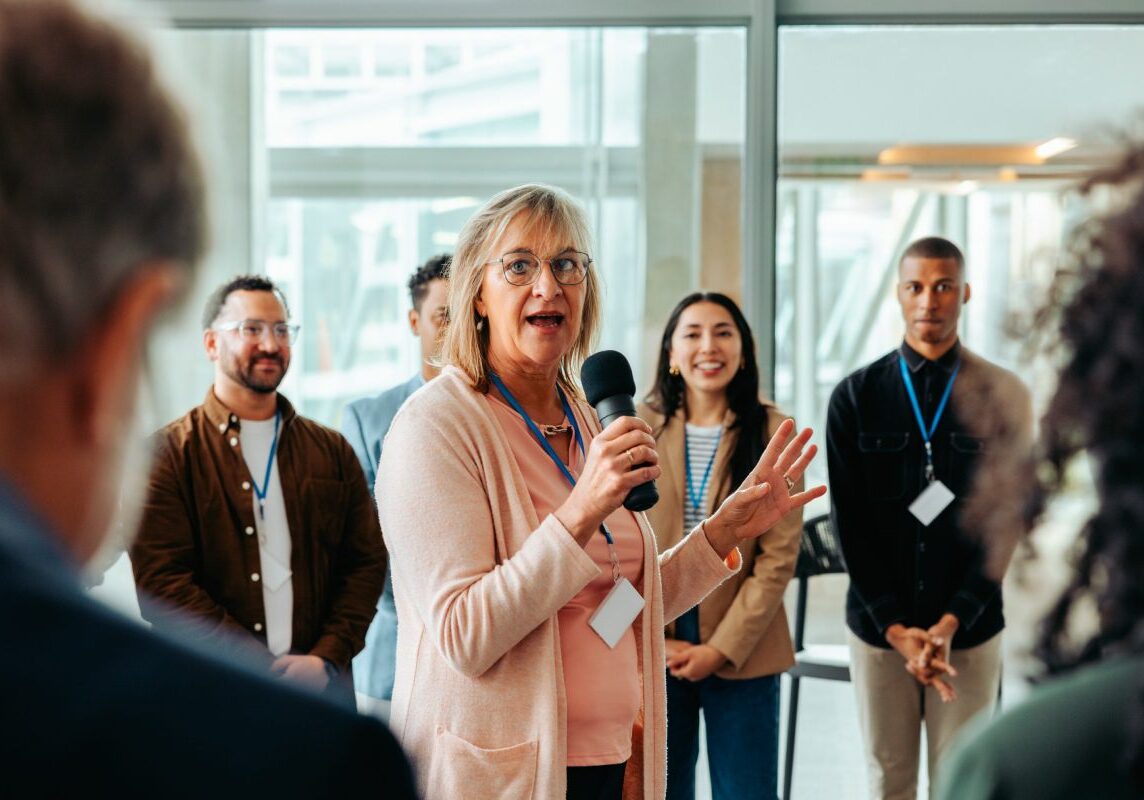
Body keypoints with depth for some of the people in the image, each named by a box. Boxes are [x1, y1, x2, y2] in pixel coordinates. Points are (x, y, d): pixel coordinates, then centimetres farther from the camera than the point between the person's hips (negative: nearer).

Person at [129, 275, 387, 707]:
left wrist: (326, 659, -9)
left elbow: (366, 562, 6)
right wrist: (263, 669, -15)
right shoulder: (168, 454, -2)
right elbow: (162, 586, -10)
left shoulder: (332, 451, 10)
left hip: (323, 688, 3)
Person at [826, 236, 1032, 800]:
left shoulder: (1004, 395, 0)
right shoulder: (856, 396, 1)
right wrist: (894, 626, -8)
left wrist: (954, 620, -11)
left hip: (971, 628, -1)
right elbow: (849, 520, -1)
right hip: (877, 625, 1)